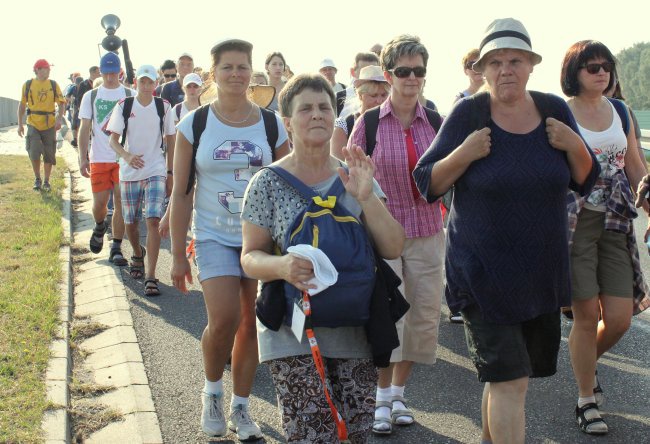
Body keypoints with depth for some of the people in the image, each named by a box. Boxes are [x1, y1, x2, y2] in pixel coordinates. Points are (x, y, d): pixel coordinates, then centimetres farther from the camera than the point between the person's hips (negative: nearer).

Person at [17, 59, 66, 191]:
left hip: (49, 125, 1)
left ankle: (46, 182, 20)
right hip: (33, 124, -1)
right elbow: (22, 105, 8)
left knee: (49, 155, 5)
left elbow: (61, 103, -1)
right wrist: (20, 124, 4)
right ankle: (37, 179, 11)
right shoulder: (28, 85, 1)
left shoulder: (54, 85, 1)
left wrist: (59, 119, -17)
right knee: (34, 153, -12)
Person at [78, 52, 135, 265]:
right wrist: (83, 158, -2)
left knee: (121, 203, -2)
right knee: (100, 202, 0)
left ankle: (116, 248, 7)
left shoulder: (130, 95, 4)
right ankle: (100, 228, 34)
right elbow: (85, 129, 6)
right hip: (99, 158, 1)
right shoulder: (91, 96, 8)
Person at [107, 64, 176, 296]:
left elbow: (171, 140, 8)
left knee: (153, 220, -14)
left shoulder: (163, 106, 2)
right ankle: (138, 254, 43)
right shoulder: (124, 106, 1)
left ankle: (151, 277, -14)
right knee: (130, 222, 10)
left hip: (156, 171, -1)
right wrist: (127, 156, -21)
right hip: (129, 172, 1)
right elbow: (113, 140, -1)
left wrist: (170, 173, 6)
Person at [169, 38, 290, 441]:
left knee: (251, 324, 5)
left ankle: (240, 407, 24)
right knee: (224, 320, -15)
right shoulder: (194, 124, -1)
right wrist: (178, 255, -2)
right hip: (215, 237, -1)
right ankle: (212, 391, 14)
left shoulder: (271, 124, 1)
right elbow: (181, 193, 0)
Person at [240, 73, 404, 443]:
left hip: (354, 328, 3)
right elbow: (251, 256, -1)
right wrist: (282, 266, -24)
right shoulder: (269, 183, -3)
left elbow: (393, 248, -2)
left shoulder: (356, 178, 4)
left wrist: (366, 197, -18)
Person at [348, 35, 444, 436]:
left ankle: (398, 392, 28)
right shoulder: (369, 123, -6)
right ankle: (382, 398, 9)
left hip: (427, 233, 4)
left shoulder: (436, 121, 1)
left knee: (425, 318, 9)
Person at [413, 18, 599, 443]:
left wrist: (574, 147, -12)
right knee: (511, 379, -9)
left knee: (505, 374, 18)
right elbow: (428, 182, -6)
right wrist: (465, 154, -22)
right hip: (484, 271, -4)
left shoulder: (554, 110, 1)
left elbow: (585, 181, 8)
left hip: (544, 271, 4)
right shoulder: (468, 114, -9)